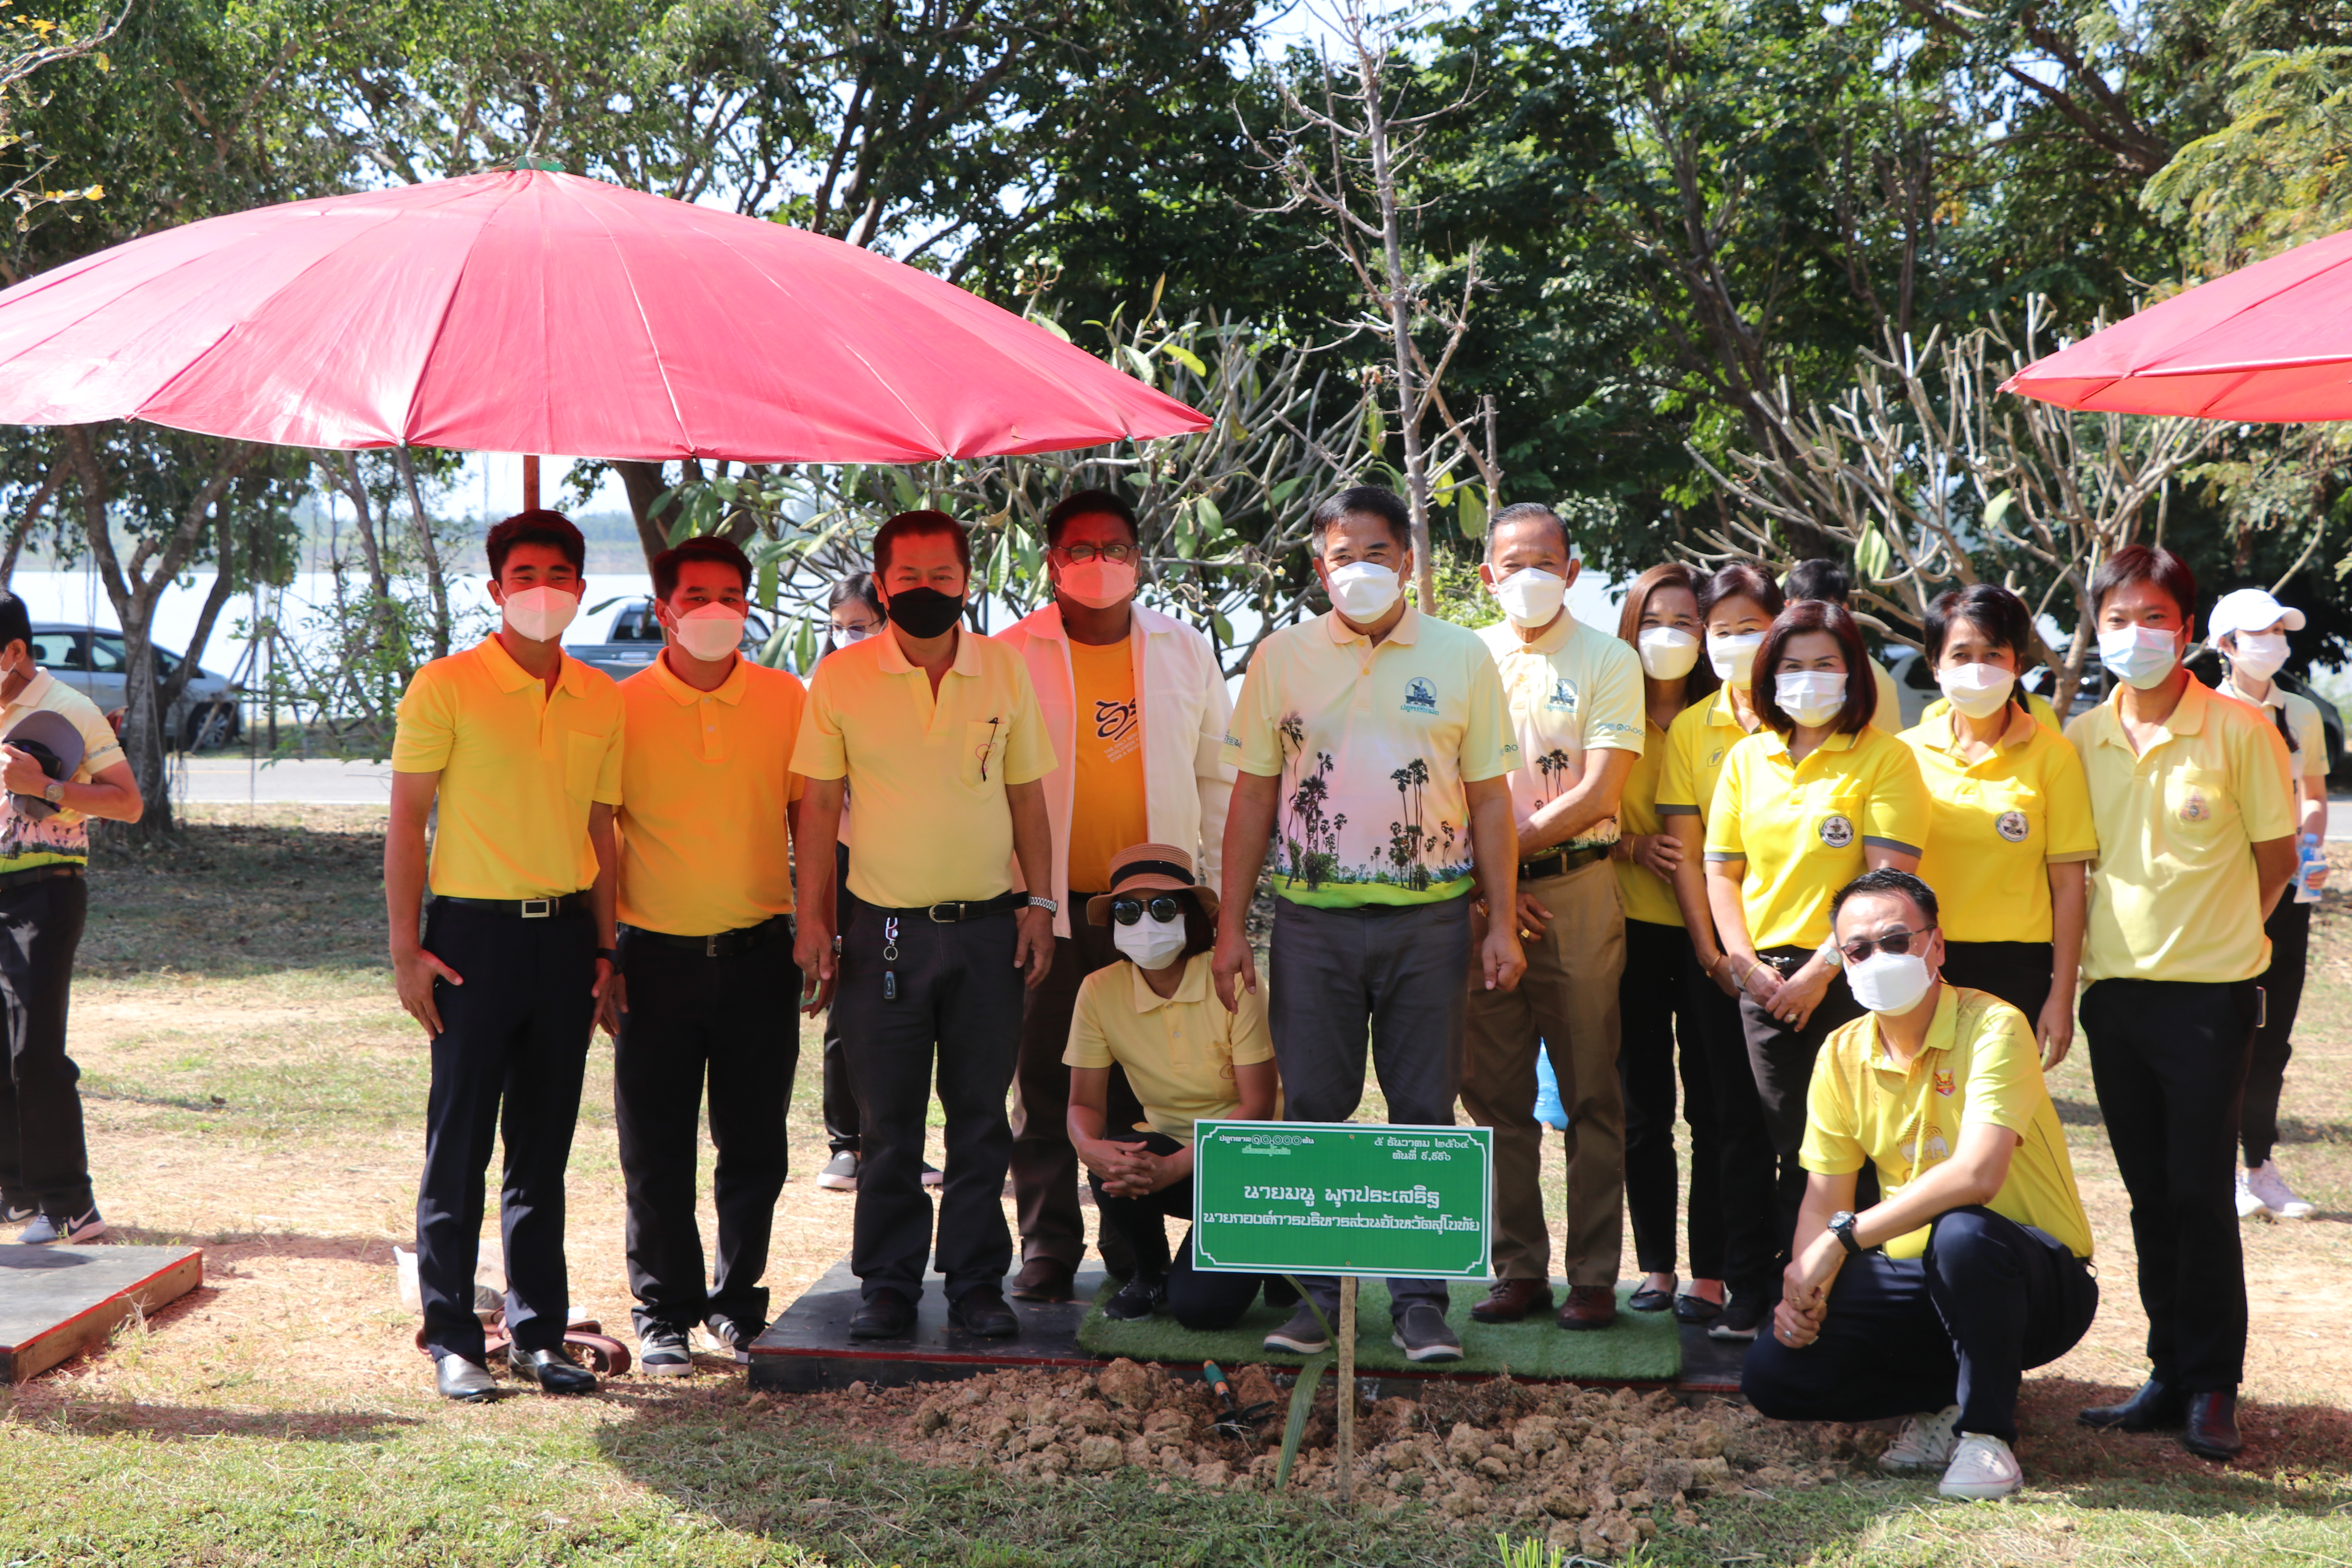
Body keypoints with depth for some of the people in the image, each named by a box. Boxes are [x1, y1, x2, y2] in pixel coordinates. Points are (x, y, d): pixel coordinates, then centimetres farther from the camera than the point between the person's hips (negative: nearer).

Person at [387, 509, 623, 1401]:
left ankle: (538, 1334, 19)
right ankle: (452, 1340, 10)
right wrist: (406, 949, -10)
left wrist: (604, 945, 11)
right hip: (476, 931, -4)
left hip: (565, 934, 5)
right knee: (460, 1144, 1)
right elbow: (407, 822, -5)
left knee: (544, 1148, 10)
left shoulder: (600, 700, 9)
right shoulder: (448, 686, -5)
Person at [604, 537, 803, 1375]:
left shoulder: (785, 699, 3)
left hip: (757, 952, 1)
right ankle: (665, 1314, 18)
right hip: (657, 956, -1)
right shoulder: (622, 707, -2)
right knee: (656, 1155, 4)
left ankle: (738, 1300, 25)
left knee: (755, 1148, 8)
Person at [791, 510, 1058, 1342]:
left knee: (981, 1116, 6)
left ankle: (976, 1281, 16)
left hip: (988, 924, 1)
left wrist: (1039, 901, 3)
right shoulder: (841, 677, -1)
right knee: (889, 1122, 5)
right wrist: (811, 916, -3)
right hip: (886, 927, -1)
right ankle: (888, 1286, 15)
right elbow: (819, 802, 2)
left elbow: (1027, 795, 10)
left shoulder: (1005, 670, 5)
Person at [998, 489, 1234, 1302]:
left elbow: (1219, 776, 13)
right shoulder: (1013, 655, 0)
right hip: (1050, 906, -2)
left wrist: (1217, 889, 8)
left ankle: (1137, 1249, 17)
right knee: (1044, 1084, 3)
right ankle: (1048, 1247, 14)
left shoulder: (1185, 650, 8)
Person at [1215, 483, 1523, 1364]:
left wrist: (1502, 923, 1)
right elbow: (1253, 795, 8)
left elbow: (1488, 800, 6)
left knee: (1425, 1114, 3)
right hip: (1313, 917, 0)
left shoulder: (1462, 659, 4)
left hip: (1430, 917, 0)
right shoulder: (1281, 658, 5)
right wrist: (1231, 921, 3)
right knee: (1314, 1108, 3)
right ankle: (1316, 1293, 13)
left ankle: (1420, 1300, 10)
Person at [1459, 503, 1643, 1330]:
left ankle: (1593, 1277, 4)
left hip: (1577, 890, -3)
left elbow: (1597, 794, -7)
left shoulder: (1608, 660, 3)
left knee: (1591, 1096, -1)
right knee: (1495, 1092, 4)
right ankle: (1518, 1268, 12)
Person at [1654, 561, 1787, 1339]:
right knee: (1739, 1120, 6)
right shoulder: (1690, 729, 8)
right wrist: (1712, 953, -2)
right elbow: (1686, 850, 6)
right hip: (1721, 952, 3)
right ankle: (1747, 1283, 12)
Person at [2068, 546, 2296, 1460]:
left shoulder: (2239, 732, -6)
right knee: (2150, 1196, 9)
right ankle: (2171, 1374, 18)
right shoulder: (2081, 741, 5)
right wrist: (2076, 962, 9)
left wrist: (2208, 934, 5)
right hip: (2113, 990, 4)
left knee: (2201, 1194, -4)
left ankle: (2212, 1387, 6)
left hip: (2208, 994, -4)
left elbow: (2274, 858, 2)